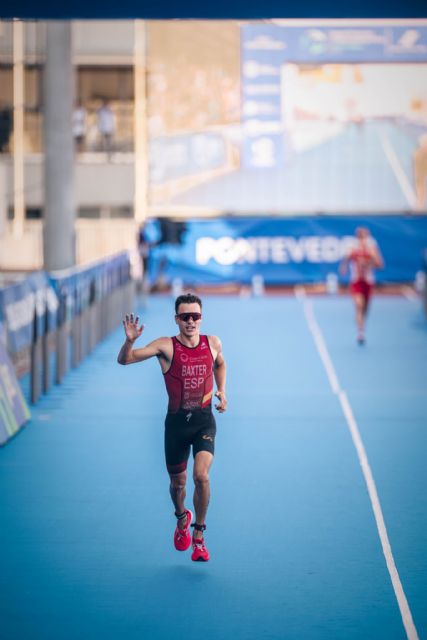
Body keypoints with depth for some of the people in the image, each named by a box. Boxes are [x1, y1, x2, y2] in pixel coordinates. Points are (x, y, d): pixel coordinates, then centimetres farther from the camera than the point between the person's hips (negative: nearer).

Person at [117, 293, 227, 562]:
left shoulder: (213, 343, 0)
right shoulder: (166, 346, -10)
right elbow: (124, 360, -17)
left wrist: (222, 391, 11)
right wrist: (130, 340, -37)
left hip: (204, 420, 0)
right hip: (176, 421, 0)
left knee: (201, 475, -20)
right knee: (178, 482, 13)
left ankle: (199, 535, -2)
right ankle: (181, 517, 47)